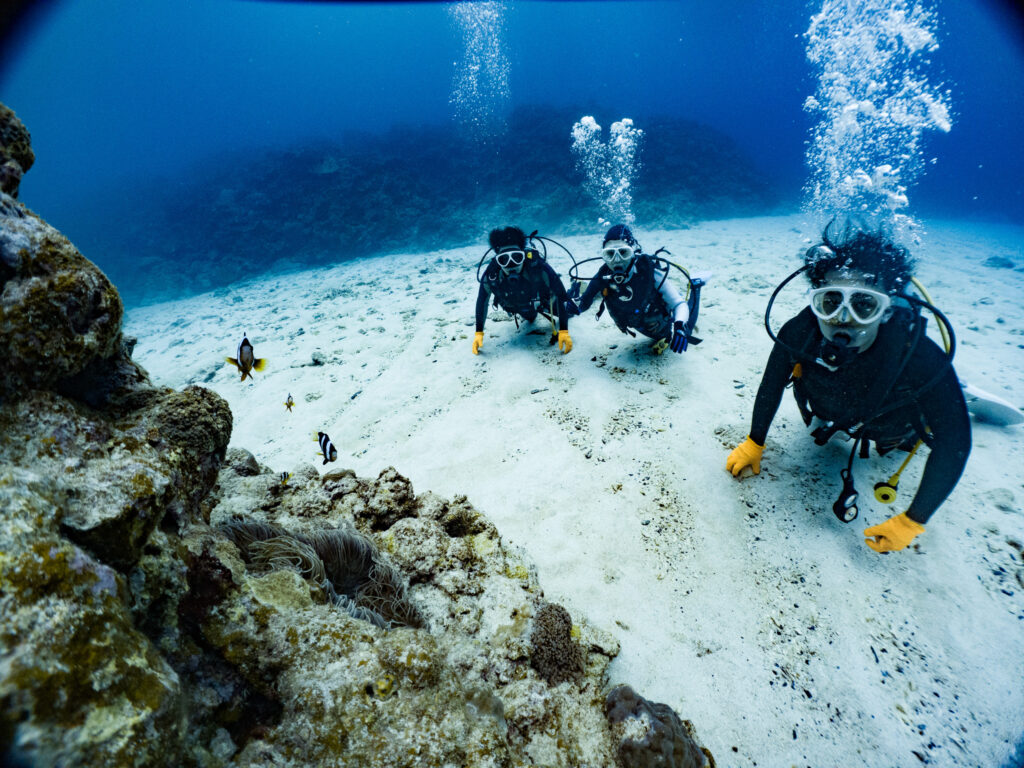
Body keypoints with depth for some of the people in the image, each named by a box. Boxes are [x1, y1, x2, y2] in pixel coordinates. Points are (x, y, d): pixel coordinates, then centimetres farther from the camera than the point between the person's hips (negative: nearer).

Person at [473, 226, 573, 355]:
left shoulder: (538, 267, -46)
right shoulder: (491, 275, -39)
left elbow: (560, 295, -37)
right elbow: (482, 301, -20)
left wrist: (564, 331, -41)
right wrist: (479, 333, -18)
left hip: (542, 300, -2)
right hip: (518, 308, 2)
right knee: (530, 318, 34)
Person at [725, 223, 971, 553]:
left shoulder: (921, 359, -44)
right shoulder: (799, 332, -39)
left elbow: (954, 441, -33)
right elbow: (772, 383, -20)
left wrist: (912, 521, -29)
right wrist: (754, 443, -12)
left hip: (892, 430, -2)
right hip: (835, 414, 2)